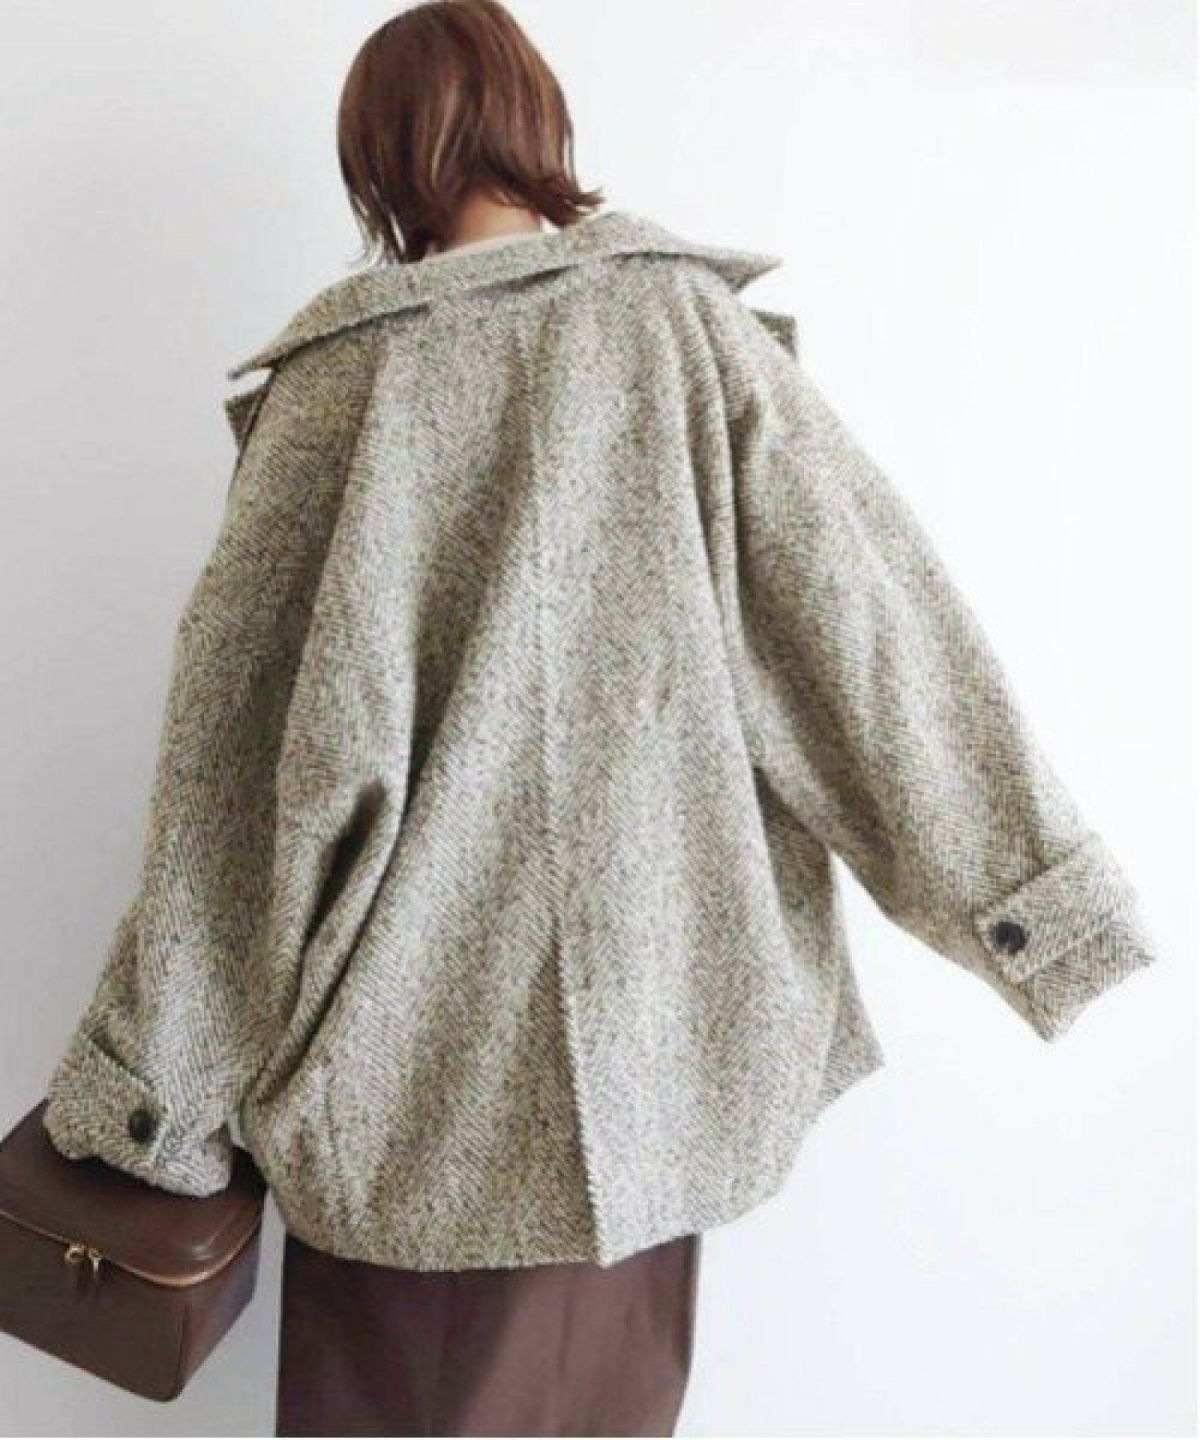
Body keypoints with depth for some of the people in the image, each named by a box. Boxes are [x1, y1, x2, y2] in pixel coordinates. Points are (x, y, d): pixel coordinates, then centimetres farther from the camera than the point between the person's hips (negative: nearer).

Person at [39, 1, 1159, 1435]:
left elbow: (236, 748, -7)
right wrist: (1035, 890, -3)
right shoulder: (689, 323, -5)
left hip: (404, 1036, -1)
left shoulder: (342, 381, -8)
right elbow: (867, 608, -9)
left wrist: (152, 1074, 1)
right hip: (642, 1008, 2)